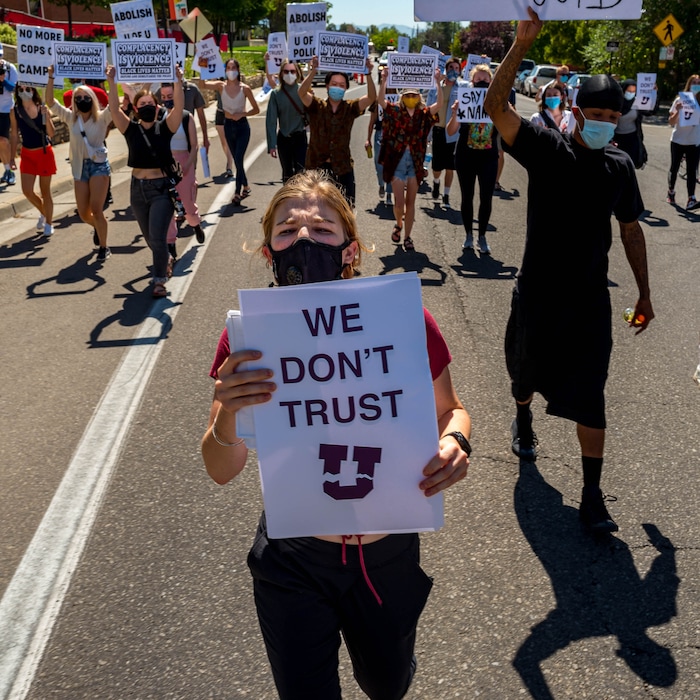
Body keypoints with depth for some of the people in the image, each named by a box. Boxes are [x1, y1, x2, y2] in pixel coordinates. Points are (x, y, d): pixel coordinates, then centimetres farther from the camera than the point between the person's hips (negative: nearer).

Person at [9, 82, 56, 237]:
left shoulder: (42, 108, -8)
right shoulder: (15, 111, -3)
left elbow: (51, 134, -13)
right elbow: (14, 135, 3)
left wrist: (46, 116, -25)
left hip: (44, 153, -3)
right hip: (27, 154, 3)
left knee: (45, 190, 4)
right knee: (27, 191, -1)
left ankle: (49, 224, 17)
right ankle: (43, 213, 28)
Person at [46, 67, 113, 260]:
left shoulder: (101, 118, -3)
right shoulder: (71, 118, 6)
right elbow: (51, 103, -1)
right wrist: (51, 78, -11)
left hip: (99, 165, -4)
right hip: (79, 167, 4)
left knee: (96, 210, -12)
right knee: (83, 213, 6)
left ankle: (103, 247, 4)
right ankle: (97, 227, 41)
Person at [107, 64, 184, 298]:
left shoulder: (164, 128, -2)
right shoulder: (131, 130, 1)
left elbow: (178, 107, -17)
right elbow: (114, 108, -12)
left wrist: (178, 82, -29)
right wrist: (111, 82, -23)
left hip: (161, 188, -3)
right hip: (138, 189, 3)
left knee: (157, 237, -12)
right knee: (149, 238, 17)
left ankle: (159, 281, 1)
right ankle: (166, 260, 46)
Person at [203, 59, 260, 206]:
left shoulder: (244, 88, -6)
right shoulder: (221, 86, -1)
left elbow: (256, 109, -2)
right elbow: (202, 83, -16)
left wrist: (242, 114, -16)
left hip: (242, 125, -3)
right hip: (228, 126, 3)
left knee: (238, 159, -12)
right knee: (237, 160, 13)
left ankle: (237, 193, -10)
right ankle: (246, 186, 33)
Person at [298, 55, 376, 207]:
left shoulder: (350, 108, 2)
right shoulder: (317, 106, -1)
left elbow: (371, 97, -11)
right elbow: (302, 93, -19)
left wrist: (368, 74, -27)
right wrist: (313, 71, -33)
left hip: (343, 167, 1)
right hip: (317, 167, -1)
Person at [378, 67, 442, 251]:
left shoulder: (424, 115, 5)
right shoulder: (395, 112, 2)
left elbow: (439, 104, -9)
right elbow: (381, 101, -13)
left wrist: (438, 82, -17)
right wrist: (384, 81, -24)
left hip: (416, 162, 2)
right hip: (397, 161, -1)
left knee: (411, 202, 6)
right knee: (399, 203, -2)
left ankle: (407, 237, 16)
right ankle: (399, 224, 31)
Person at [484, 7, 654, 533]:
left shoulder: (620, 166, 2)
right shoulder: (546, 148, -7)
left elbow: (631, 230, 10)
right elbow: (496, 105, -20)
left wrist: (644, 294, 13)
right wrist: (523, 42, -29)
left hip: (590, 298, 1)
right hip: (537, 292, -1)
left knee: (589, 396, -1)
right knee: (526, 370, 19)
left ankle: (592, 498, 6)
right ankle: (523, 418, 55)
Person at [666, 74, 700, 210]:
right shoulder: (680, 100, -3)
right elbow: (671, 122, -5)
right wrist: (678, 111, -21)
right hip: (678, 140, 0)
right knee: (674, 168, 12)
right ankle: (671, 192, 32)